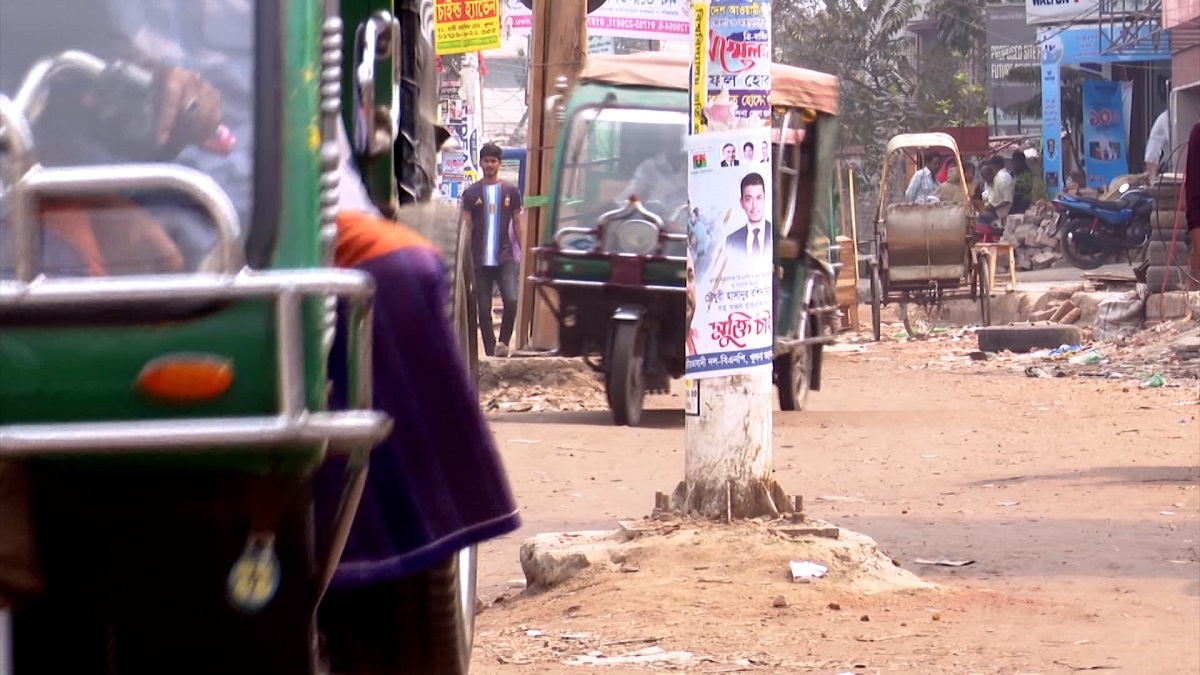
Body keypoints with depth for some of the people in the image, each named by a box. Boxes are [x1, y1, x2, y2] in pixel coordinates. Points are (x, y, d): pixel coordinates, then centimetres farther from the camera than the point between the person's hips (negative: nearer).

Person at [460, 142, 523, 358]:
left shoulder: (511, 192, 8)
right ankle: (490, 351, 8)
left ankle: (503, 342, 0)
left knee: (511, 301, -18)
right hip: (480, 259, 1)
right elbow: (467, 227, 5)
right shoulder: (471, 193, 6)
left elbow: (517, 224, 11)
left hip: (505, 258, -1)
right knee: (483, 309, 1)